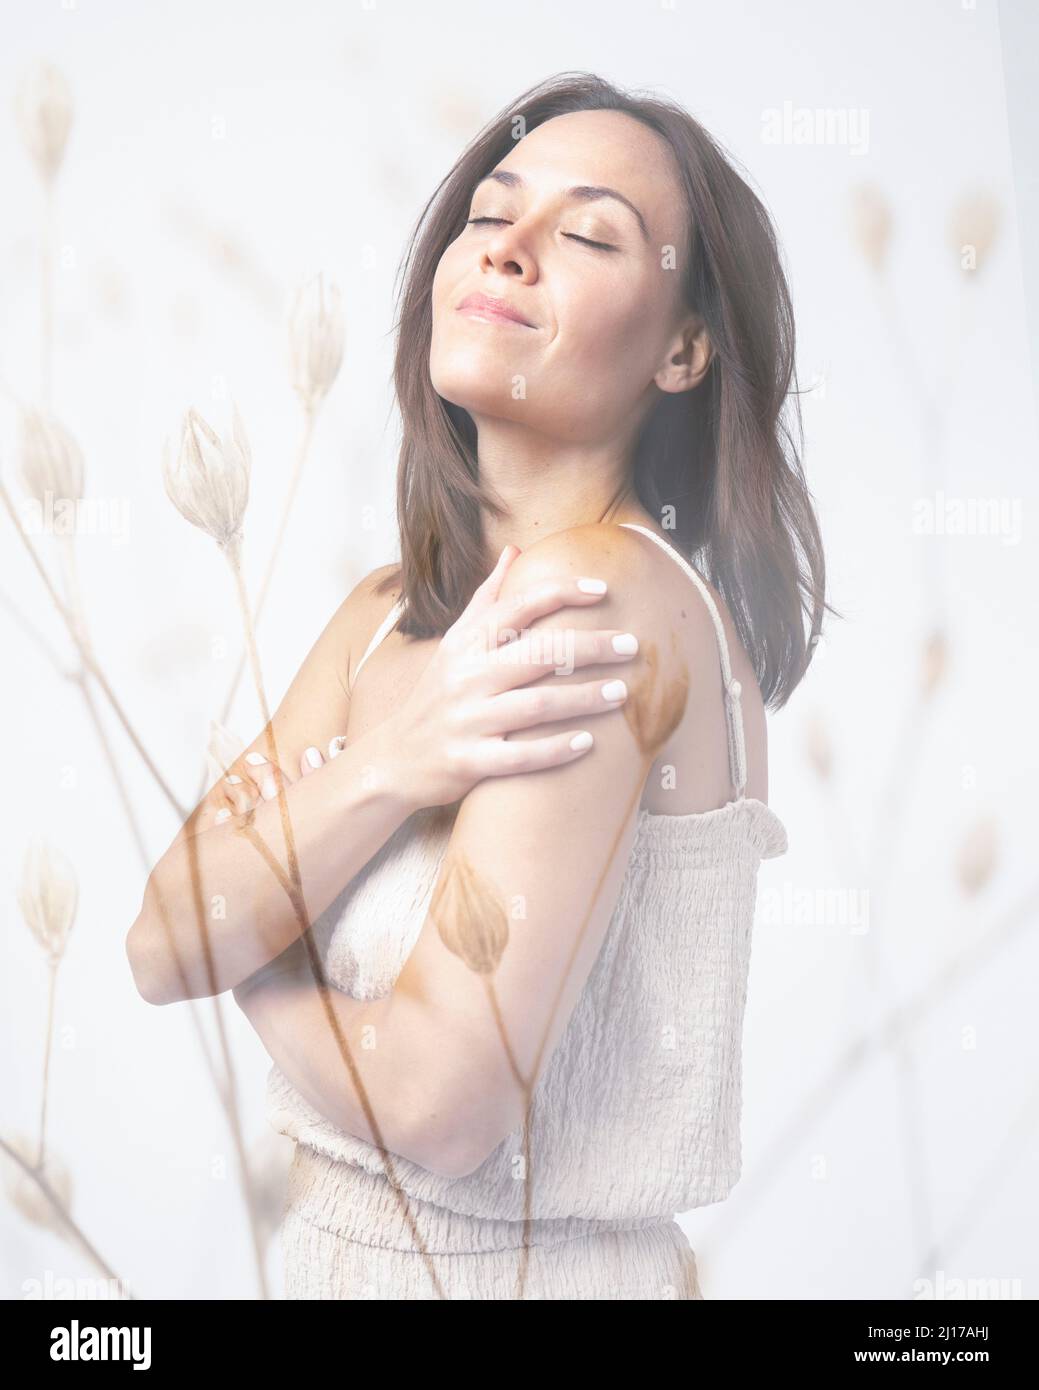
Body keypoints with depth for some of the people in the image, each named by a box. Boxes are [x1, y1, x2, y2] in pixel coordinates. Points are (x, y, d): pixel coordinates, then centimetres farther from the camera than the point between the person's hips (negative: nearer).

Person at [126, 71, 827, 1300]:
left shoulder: (602, 595, -22)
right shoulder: (390, 610, 2)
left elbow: (441, 1100, -25)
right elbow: (162, 944, -8)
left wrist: (240, 943, -7)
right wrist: (387, 767, -24)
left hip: (534, 1264, -6)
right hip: (336, 1249, 6)